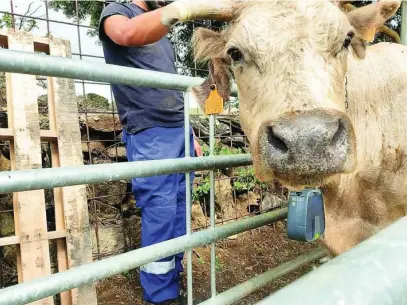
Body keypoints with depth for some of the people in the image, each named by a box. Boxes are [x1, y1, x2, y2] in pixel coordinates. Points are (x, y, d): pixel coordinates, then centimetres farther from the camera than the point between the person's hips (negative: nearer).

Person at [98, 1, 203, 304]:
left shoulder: (163, 35, 27)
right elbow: (128, 34, -22)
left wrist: (191, 134, 16)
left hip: (181, 131, 7)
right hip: (149, 133, -7)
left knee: (179, 211, 8)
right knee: (160, 214, -6)